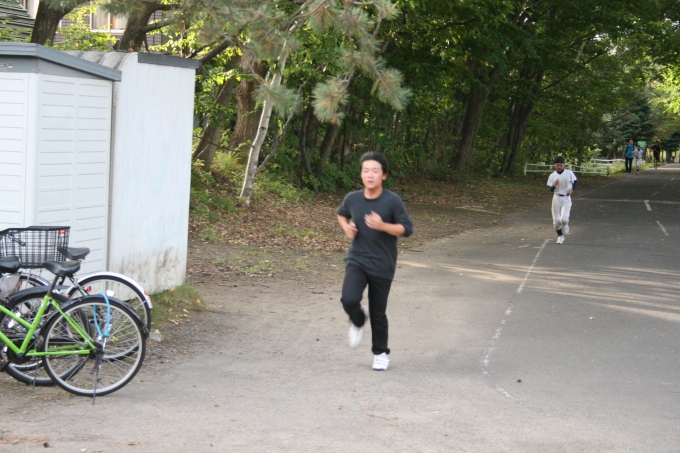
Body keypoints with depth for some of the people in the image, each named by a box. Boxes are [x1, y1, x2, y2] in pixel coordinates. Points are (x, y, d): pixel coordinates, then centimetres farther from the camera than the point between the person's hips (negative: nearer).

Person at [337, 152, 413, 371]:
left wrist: (382, 226, -27)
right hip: (357, 260, 2)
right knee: (349, 299, -22)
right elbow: (341, 214, 19)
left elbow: (406, 229, -11)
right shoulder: (352, 198, -3)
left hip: (382, 265, -2)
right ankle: (358, 321, 14)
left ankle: (381, 353, 30)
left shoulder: (393, 201, -13)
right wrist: (346, 227, -2)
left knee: (378, 313, 7)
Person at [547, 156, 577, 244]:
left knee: (564, 219, -18)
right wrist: (554, 185, -20)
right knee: (556, 220, 1)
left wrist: (572, 189, -5)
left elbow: (576, 181, 11)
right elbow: (551, 190, 2)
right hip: (556, 198, 2)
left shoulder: (569, 173, -4)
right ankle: (560, 235, 25)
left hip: (566, 198, -2)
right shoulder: (552, 176, -1)